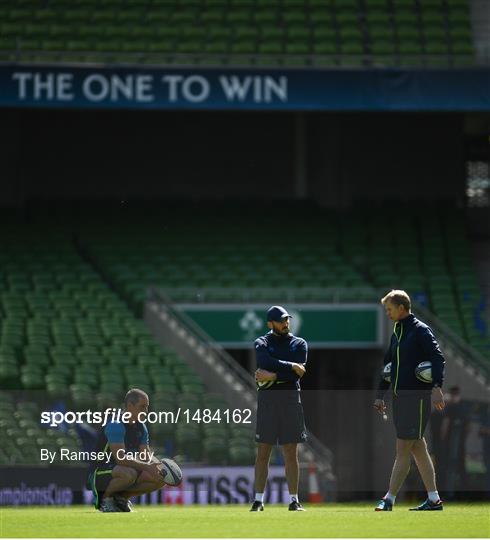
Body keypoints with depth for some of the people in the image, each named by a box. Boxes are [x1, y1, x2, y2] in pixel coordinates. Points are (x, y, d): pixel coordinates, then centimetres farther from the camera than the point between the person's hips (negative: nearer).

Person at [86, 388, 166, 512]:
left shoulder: (141, 427, 8)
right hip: (100, 473, -8)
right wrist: (148, 467, -33)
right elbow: (121, 458, -29)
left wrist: (159, 466, -15)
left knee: (161, 479, -6)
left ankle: (120, 497, 7)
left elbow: (147, 456, 8)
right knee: (129, 474, -39)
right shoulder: (115, 425, -20)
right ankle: (104, 497, -11)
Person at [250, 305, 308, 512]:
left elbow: (298, 374, -5)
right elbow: (265, 362, -14)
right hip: (266, 399, -1)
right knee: (263, 453, -1)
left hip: (290, 397, 1)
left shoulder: (299, 344, 10)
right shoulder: (262, 343, 8)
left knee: (291, 453, 1)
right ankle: (258, 500, 2)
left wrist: (273, 376, -12)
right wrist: (290, 366, -16)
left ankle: (294, 500, 3)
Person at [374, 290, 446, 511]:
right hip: (400, 397, 9)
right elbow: (388, 366, 24)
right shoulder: (397, 333, 18)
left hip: (417, 397, -9)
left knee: (403, 448, -8)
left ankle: (389, 499, -9)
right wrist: (380, 395, 22)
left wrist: (436, 387, -27)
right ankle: (433, 499, 12)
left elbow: (437, 358, -16)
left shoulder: (421, 331, -8)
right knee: (417, 448, 9)